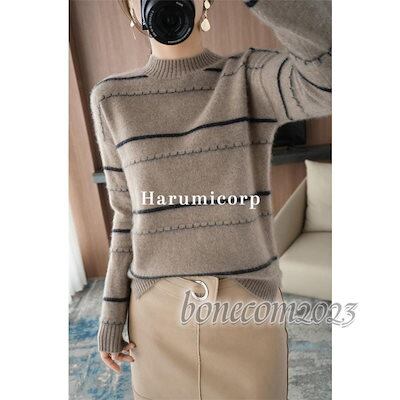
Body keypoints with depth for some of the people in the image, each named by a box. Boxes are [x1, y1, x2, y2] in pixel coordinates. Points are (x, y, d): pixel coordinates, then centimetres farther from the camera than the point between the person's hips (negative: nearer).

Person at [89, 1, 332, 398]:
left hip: (247, 303, -1)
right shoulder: (114, 99, 1)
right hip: (161, 310, 2)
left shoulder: (253, 78, -5)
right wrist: (112, 313, 6)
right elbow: (131, 211, 5)